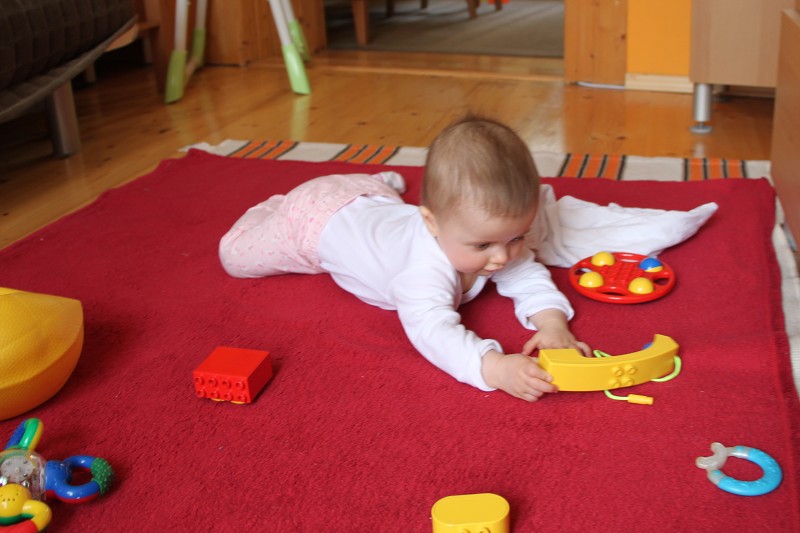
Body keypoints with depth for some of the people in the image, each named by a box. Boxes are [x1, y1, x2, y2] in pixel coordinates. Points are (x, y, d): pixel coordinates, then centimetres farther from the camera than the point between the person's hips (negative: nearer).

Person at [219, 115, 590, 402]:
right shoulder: (423, 267, -51)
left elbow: (530, 279, -19)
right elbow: (432, 328, -63)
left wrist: (552, 322, -40)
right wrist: (493, 367, -78)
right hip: (316, 218, -5)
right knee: (235, 256, 13)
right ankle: (270, 209, 37)